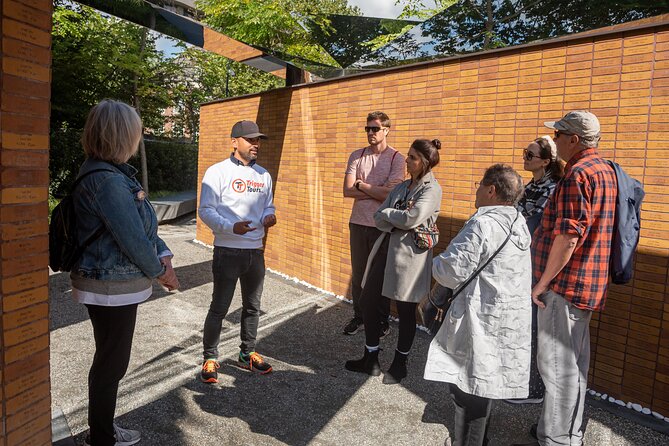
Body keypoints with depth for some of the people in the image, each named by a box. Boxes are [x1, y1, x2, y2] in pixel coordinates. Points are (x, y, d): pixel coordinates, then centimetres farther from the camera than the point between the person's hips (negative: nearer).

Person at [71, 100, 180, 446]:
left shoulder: (114, 172, 9)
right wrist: (159, 272, -9)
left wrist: (163, 255, 0)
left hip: (116, 284, 10)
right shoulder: (104, 180, -23)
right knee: (111, 364, 7)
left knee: (111, 360, 23)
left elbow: (143, 222, 12)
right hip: (111, 287, -10)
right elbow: (131, 236, -23)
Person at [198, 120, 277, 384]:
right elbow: (205, 210, -11)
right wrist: (231, 227, -27)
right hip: (228, 251, -6)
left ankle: (247, 354, 33)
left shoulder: (263, 175, 10)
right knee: (219, 308, 3)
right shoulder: (218, 172, -8)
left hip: (256, 252, 6)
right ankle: (210, 359, 20)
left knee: (253, 306, 16)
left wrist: (268, 217, -5)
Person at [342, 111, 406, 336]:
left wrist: (361, 185, -9)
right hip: (358, 222, 3)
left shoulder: (397, 158, -7)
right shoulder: (357, 156, 4)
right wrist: (377, 192, -13)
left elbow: (390, 194, -18)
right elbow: (347, 191, -6)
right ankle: (359, 316, 28)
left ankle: (382, 319, 25)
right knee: (358, 273, 13)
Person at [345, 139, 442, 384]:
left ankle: (400, 364, 27)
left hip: (409, 254, -7)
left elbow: (412, 219, -23)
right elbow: (378, 218, 7)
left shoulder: (432, 189, -8)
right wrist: (398, 220, -12)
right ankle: (371, 359, 25)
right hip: (385, 247, 7)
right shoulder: (401, 187, 13)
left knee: (405, 310, 6)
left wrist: (388, 213, -7)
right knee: (368, 301, 9)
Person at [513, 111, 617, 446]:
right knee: (574, 362, 18)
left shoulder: (578, 173, -17)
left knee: (557, 365, 0)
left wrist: (542, 282, -17)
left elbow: (568, 236, -24)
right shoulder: (605, 170, 15)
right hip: (587, 285, 10)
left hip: (565, 284, -10)